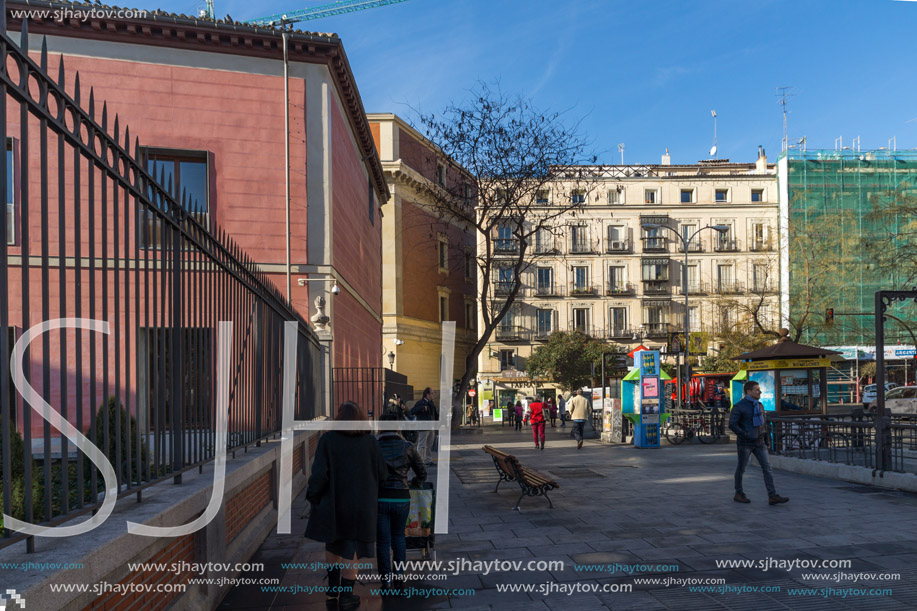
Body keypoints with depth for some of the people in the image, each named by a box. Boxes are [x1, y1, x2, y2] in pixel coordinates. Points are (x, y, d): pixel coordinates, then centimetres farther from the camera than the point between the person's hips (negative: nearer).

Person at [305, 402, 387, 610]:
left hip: (333, 504, 0)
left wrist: (312, 494, 1)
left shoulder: (328, 440, -12)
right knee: (351, 551, 12)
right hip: (362, 505, 0)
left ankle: (332, 591, 29)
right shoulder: (370, 442, -7)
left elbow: (319, 474, -16)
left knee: (333, 545, 23)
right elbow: (382, 474, -6)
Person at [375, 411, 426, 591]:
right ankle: (398, 575, 23)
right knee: (398, 535, 23)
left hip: (379, 499, -1)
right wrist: (415, 482, 27)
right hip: (401, 498, 1)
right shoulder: (408, 447, -2)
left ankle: (386, 580, 17)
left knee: (382, 540, 11)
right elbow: (422, 474, 6)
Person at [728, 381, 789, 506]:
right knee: (741, 468, 7)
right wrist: (746, 435, -22)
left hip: (759, 443, 6)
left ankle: (772, 496, -9)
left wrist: (766, 438, 15)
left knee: (767, 467, -6)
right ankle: (738, 494, 22)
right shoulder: (739, 407, -11)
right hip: (744, 443, -6)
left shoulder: (759, 405, 9)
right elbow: (732, 425, -17)